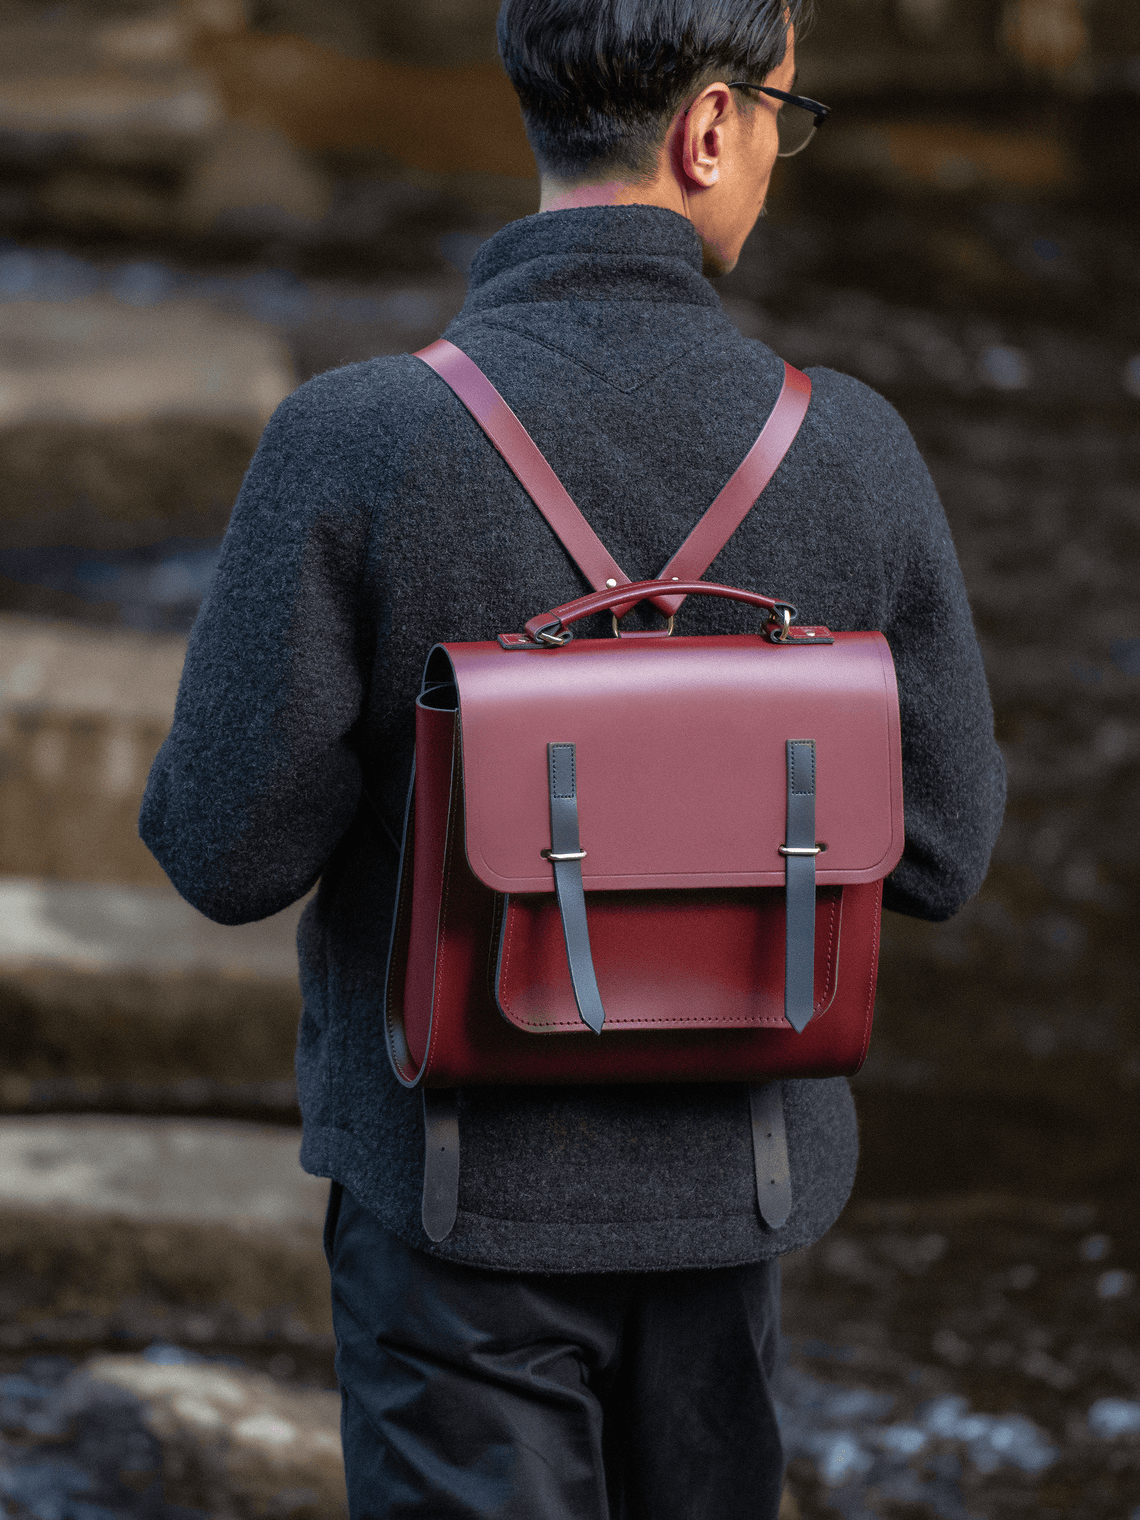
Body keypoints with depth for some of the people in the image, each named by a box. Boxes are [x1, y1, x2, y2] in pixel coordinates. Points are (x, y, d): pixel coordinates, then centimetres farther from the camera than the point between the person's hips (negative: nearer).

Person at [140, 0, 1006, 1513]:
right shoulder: (851, 451, -12)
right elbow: (939, 852, -4)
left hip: (473, 1178, -3)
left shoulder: (357, 443, -20)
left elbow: (228, 851, -16)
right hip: (729, 1169, 3)